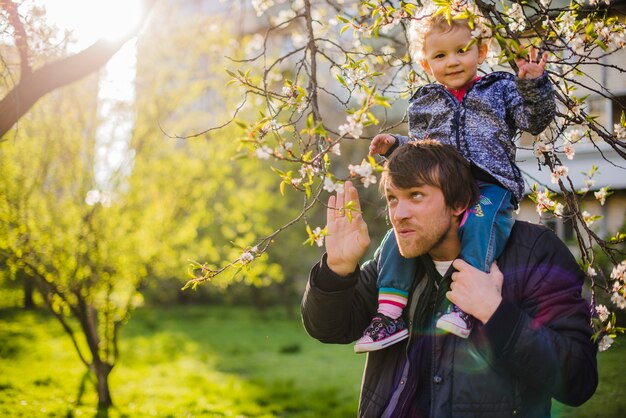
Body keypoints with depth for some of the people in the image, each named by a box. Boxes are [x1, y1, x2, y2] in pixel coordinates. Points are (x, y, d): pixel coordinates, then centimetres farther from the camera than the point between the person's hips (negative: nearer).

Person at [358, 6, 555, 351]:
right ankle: (389, 314, -17)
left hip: (489, 185, -3)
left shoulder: (500, 89, 14)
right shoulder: (423, 104, 22)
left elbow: (534, 121, 4)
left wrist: (533, 85, -11)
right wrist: (394, 146, 9)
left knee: (478, 227, -34)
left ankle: (465, 308, -40)